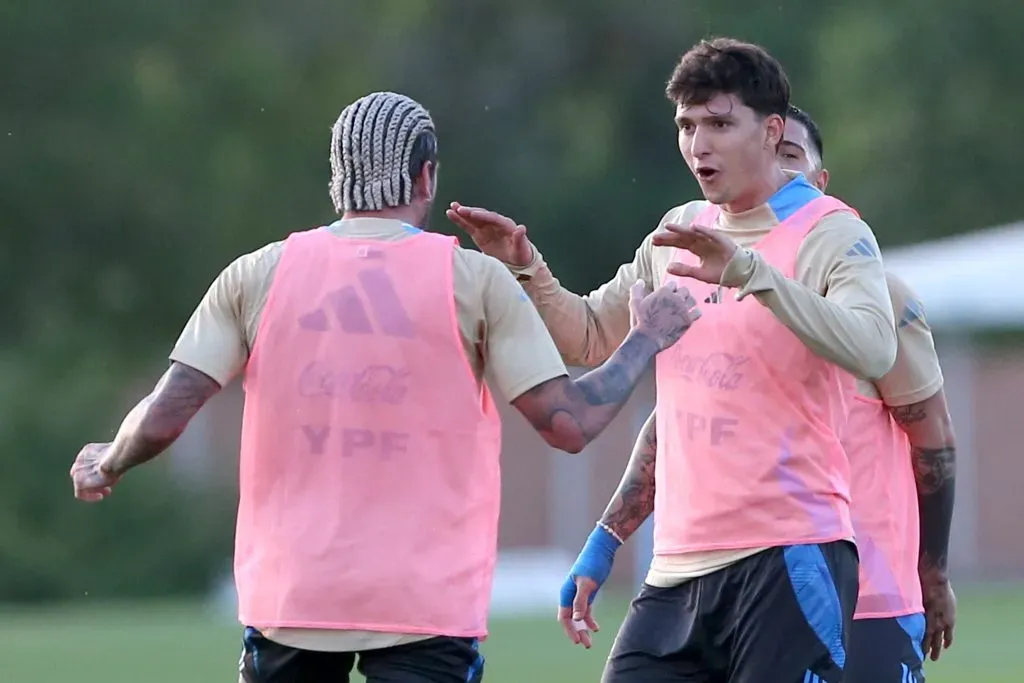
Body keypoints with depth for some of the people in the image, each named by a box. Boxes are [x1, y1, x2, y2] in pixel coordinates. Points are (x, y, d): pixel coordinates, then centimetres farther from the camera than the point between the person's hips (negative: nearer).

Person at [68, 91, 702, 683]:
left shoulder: (258, 275, 4)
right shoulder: (477, 279, -1)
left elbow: (164, 417, 0)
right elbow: (570, 423, -3)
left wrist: (108, 465, 21)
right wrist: (647, 339, 13)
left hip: (288, 602, 2)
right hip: (427, 605, -2)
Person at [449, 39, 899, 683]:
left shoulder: (831, 233, -6)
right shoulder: (681, 231, 16)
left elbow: (872, 350, -24)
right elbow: (590, 339, 27)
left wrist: (749, 271, -32)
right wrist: (527, 268, 9)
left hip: (789, 556, -7)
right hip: (679, 561, 7)